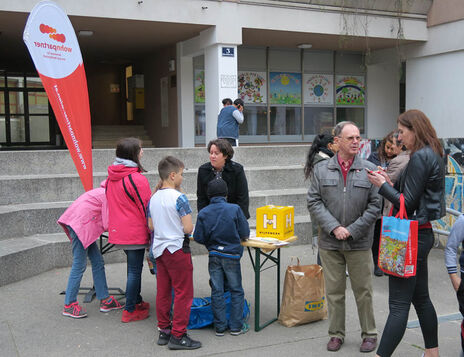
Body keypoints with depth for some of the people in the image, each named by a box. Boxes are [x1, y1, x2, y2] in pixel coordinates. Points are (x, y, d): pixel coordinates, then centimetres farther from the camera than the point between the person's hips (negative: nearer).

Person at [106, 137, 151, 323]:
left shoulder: (111, 177, 5)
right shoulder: (137, 179, -20)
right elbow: (146, 208, -15)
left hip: (118, 230, 8)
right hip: (135, 232, -8)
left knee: (134, 267, 22)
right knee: (135, 269, 3)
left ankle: (137, 301, 35)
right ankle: (130, 311, 12)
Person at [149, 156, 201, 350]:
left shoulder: (153, 198, 5)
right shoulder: (179, 198, -16)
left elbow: (151, 226, 12)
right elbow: (188, 228, -18)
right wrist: (184, 227, 3)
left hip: (159, 249, 8)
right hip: (177, 249, -7)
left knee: (163, 291, 14)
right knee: (183, 292, 1)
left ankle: (164, 331, 23)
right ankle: (178, 336, 3)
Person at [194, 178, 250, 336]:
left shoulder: (203, 213, -3)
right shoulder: (234, 209, -10)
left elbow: (198, 238, -3)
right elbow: (245, 234, -7)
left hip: (214, 256, 2)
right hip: (231, 254, -2)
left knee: (216, 292, 10)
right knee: (236, 291, 9)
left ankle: (220, 326, 15)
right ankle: (236, 326, 12)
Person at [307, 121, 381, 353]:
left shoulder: (369, 169, 0)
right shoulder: (321, 169, 2)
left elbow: (375, 205, -3)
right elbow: (314, 202, -1)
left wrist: (352, 230, -10)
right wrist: (334, 228, -12)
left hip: (359, 243, -1)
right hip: (329, 242, 1)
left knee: (363, 291, 8)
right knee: (334, 291, 10)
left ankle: (369, 334, 24)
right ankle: (336, 334, 24)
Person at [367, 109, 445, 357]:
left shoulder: (420, 157, -17)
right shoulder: (433, 155, 13)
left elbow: (407, 203, -18)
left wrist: (383, 185, -7)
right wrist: (390, 183, 9)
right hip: (422, 233, 11)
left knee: (399, 305, -7)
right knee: (421, 298, 19)